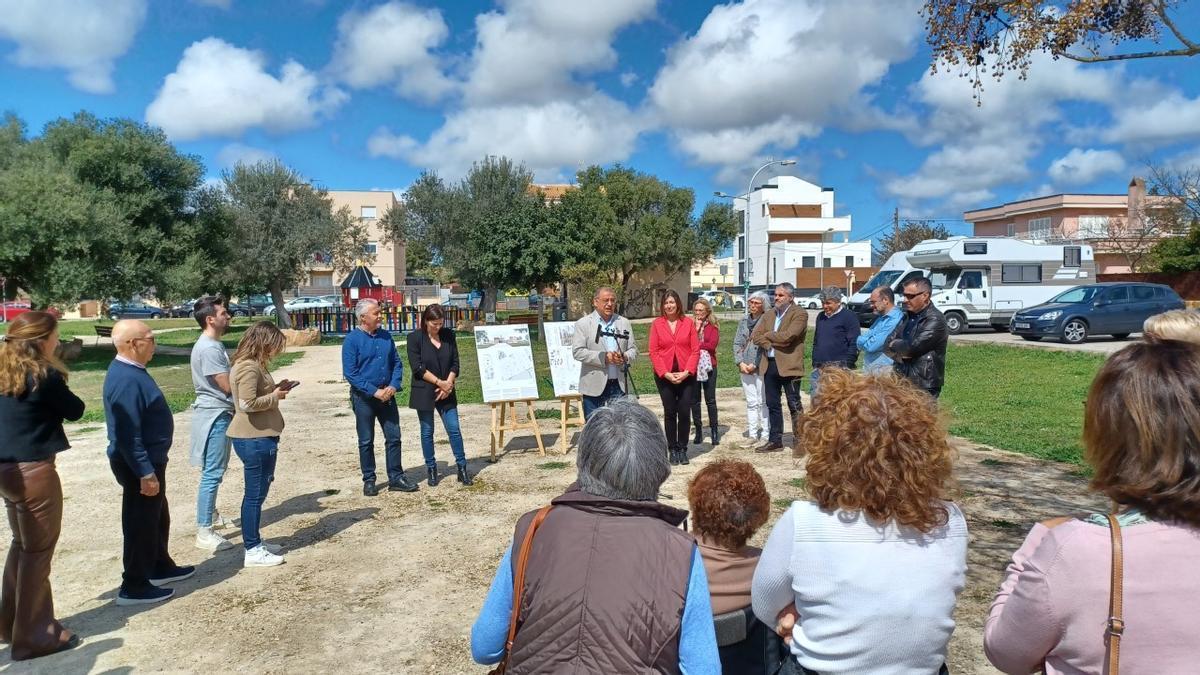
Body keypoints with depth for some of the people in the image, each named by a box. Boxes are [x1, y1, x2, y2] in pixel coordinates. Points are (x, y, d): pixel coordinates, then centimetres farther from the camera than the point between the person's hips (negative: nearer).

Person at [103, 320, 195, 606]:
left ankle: (161, 567, 38)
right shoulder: (126, 380, -25)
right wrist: (145, 472, -25)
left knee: (158, 518, 23)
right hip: (139, 465, -10)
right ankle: (134, 587, 15)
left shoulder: (131, 370, 7)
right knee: (141, 524, 2)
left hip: (149, 459, 10)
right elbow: (128, 434, -27)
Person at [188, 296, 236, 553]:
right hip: (214, 415, -10)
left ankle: (210, 513, 39)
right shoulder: (208, 348, -20)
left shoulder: (214, 344, 12)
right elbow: (228, 385, -21)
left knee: (216, 470, 23)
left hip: (220, 414, 10)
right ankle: (204, 531, -3)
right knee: (212, 473, -7)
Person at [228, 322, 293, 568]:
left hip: (259, 437, 11)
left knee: (259, 491, 18)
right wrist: (275, 396, -15)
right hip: (254, 439, -11)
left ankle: (255, 542, 28)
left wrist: (276, 389, 6)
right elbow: (247, 404, -27)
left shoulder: (253, 364, 14)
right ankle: (252, 551, 7)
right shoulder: (248, 366, -19)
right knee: (255, 493, -2)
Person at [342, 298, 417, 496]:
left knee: (393, 437, 6)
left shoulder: (386, 336, 5)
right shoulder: (352, 340, -10)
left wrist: (393, 386, -9)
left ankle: (396, 478, 15)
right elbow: (350, 373, -13)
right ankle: (369, 481, 18)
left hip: (387, 395, 4)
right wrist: (375, 391, -18)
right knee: (366, 441, 7)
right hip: (364, 397, -4)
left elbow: (397, 363, 8)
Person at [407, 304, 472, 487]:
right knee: (427, 431, 6)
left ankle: (462, 468, 10)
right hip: (424, 393, -3)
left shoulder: (448, 335, 4)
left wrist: (448, 384, -9)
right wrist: (439, 382, -15)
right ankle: (431, 470, 18)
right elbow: (417, 367, -12)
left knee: (454, 429, 2)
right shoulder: (415, 338, -7)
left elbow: (455, 363, 5)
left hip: (446, 392, 3)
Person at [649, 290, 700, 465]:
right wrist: (666, 373, -11)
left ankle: (682, 449, 15)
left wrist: (687, 372, -10)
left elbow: (695, 350, -1)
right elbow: (653, 351, -3)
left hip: (686, 375, 0)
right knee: (669, 413, 5)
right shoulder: (657, 324, 0)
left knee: (684, 413, 2)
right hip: (664, 376, 0)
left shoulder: (688, 322, 1)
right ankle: (672, 449, 15)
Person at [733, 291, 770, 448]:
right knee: (751, 402, 10)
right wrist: (740, 362, -2)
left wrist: (754, 364, -13)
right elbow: (737, 343, 11)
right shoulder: (743, 321, 12)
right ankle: (752, 435, 16)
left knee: (763, 401, -2)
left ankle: (765, 435, 4)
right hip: (745, 368, 6)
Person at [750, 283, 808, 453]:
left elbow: (787, 336, -21)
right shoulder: (769, 315, 15)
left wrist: (767, 335, -6)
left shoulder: (799, 314, -6)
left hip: (789, 365, -7)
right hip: (769, 364, 7)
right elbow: (755, 336, 6)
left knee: (794, 405, -1)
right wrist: (770, 344, -11)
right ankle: (775, 441, 21)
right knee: (772, 405, 12)